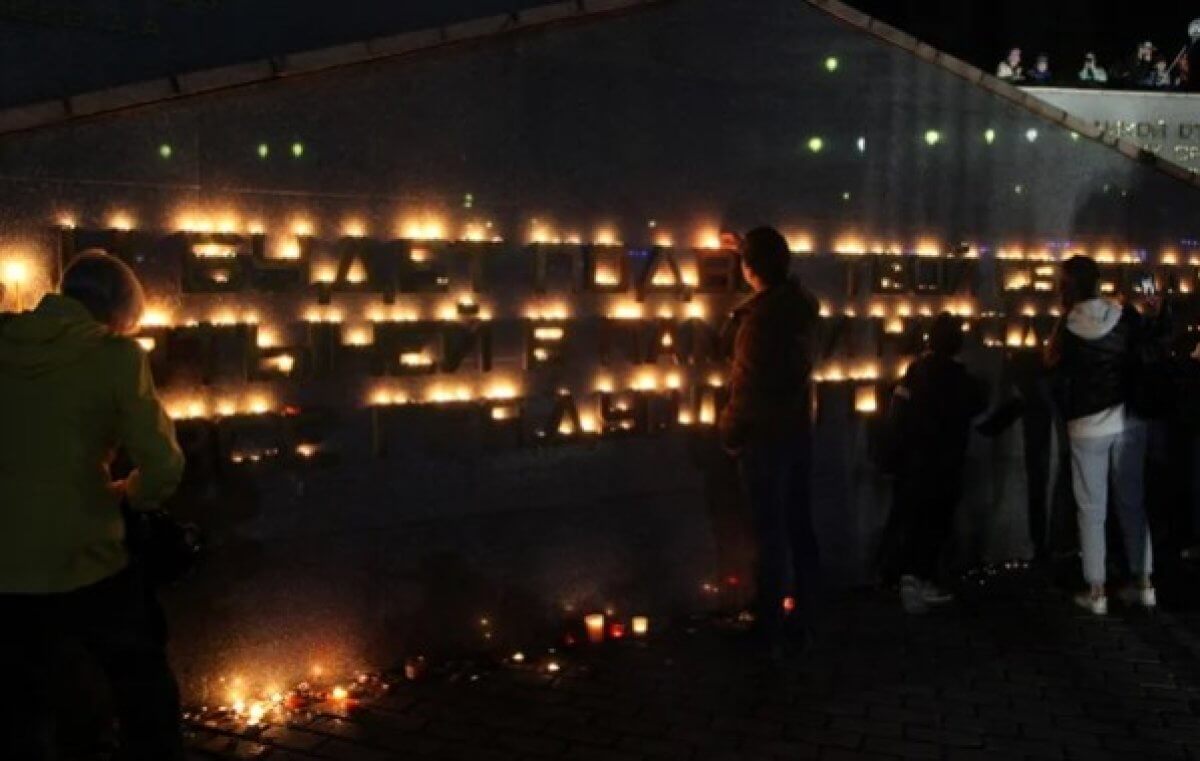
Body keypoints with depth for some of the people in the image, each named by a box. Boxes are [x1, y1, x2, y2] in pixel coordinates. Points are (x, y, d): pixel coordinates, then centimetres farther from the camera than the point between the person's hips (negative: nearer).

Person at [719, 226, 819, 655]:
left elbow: (746, 387, -19)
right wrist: (748, 248, 35)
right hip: (799, 432, 7)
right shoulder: (803, 305, 1)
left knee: (771, 535, 0)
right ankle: (806, 620, 24)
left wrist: (730, 432, -1)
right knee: (800, 526, 14)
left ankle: (770, 632, 9)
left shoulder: (758, 318, -21)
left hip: (765, 439, -7)